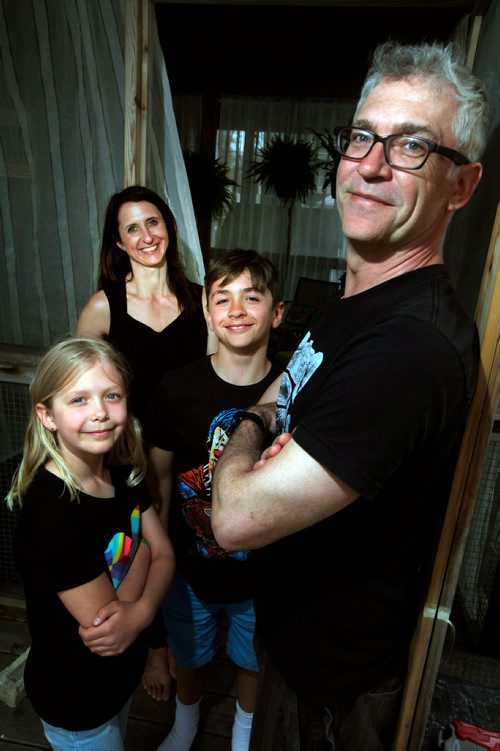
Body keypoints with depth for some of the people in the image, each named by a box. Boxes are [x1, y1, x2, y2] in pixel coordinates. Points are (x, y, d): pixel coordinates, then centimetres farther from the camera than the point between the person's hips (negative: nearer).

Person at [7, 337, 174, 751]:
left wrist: (141, 610, -27)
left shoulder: (124, 474, -13)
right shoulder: (50, 513, -35)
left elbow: (164, 555, -8)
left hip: (123, 670, 7)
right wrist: (140, 550, -16)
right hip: (76, 701, -6)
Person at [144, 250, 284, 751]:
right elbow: (160, 476, -5)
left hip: (262, 571, 0)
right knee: (187, 652, 28)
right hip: (188, 565, 1)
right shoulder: (178, 388, -17)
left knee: (253, 658, 27)